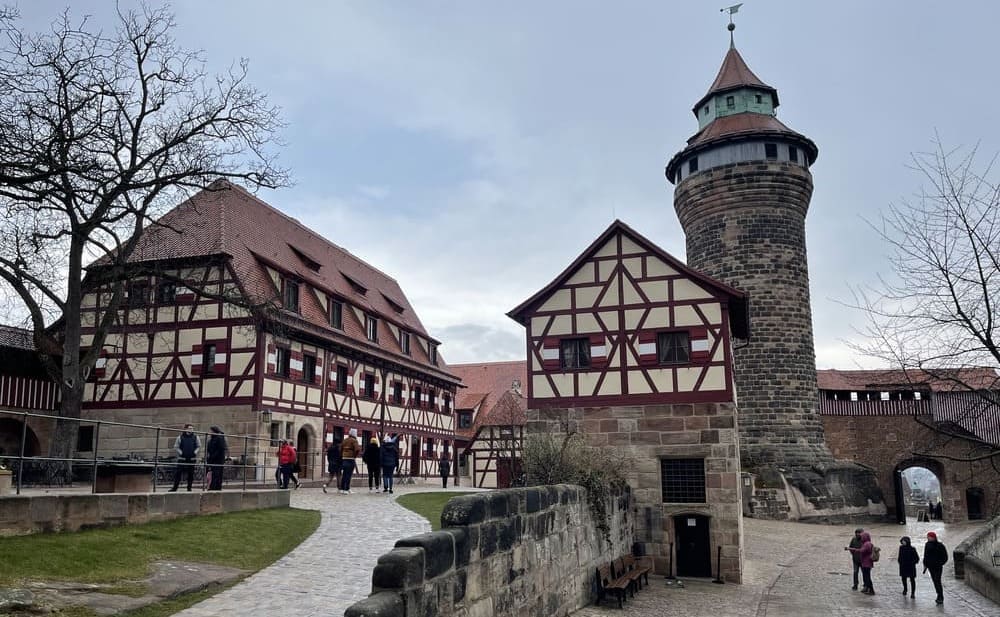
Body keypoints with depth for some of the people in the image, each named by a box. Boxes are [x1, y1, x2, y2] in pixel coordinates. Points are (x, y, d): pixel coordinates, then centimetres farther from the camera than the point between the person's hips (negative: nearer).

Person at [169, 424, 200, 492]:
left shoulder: (195, 437, 6)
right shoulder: (180, 437, 1)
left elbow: (199, 446, 12)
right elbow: (176, 446, 6)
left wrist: (195, 452, -3)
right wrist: (180, 452, -7)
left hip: (192, 459, 1)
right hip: (182, 458, -1)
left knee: (190, 474, 4)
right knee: (177, 473, -4)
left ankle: (189, 488, 13)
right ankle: (175, 488, 3)